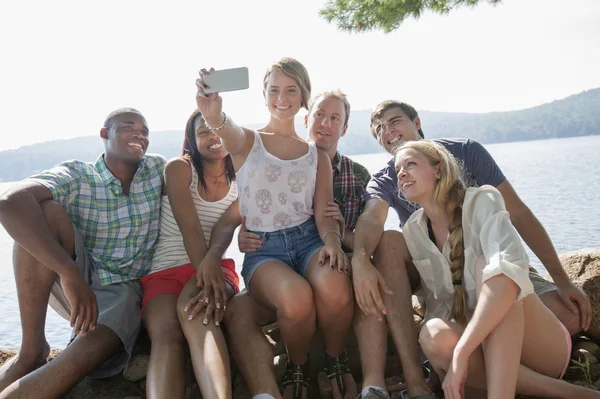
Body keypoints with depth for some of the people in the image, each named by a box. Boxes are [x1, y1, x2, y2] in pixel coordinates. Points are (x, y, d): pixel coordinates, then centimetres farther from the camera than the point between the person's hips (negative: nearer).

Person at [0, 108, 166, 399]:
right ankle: (31, 350, -20)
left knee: (88, 354, -33)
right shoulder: (75, 176, -10)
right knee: (46, 210, -25)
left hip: (124, 289, 0)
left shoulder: (157, 169, 0)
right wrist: (69, 273, -39)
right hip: (72, 281, 1)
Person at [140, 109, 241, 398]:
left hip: (215, 266, 1)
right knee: (166, 333, -33)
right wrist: (205, 272, -27)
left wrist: (212, 261, -31)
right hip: (163, 271, 0)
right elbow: (189, 227, -12)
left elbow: (226, 225, -9)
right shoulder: (179, 168, 2)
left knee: (194, 310, -37)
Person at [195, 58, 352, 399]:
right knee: (296, 297, -35)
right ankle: (298, 369, 0)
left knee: (334, 287, -33)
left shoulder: (316, 155, 14)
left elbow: (323, 214, 6)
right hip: (262, 248, -1)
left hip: (308, 240, 2)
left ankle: (336, 366, -1)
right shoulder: (247, 141, 6)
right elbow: (227, 130, -20)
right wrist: (214, 116, -46)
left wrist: (332, 241, -18)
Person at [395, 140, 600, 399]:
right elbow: (436, 300, 1)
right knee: (434, 337, -31)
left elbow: (509, 273, -34)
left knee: (485, 265, -31)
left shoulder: (482, 200, -15)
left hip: (540, 345, -4)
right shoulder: (412, 231, 2)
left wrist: (460, 352, -40)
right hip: (486, 346, 4)